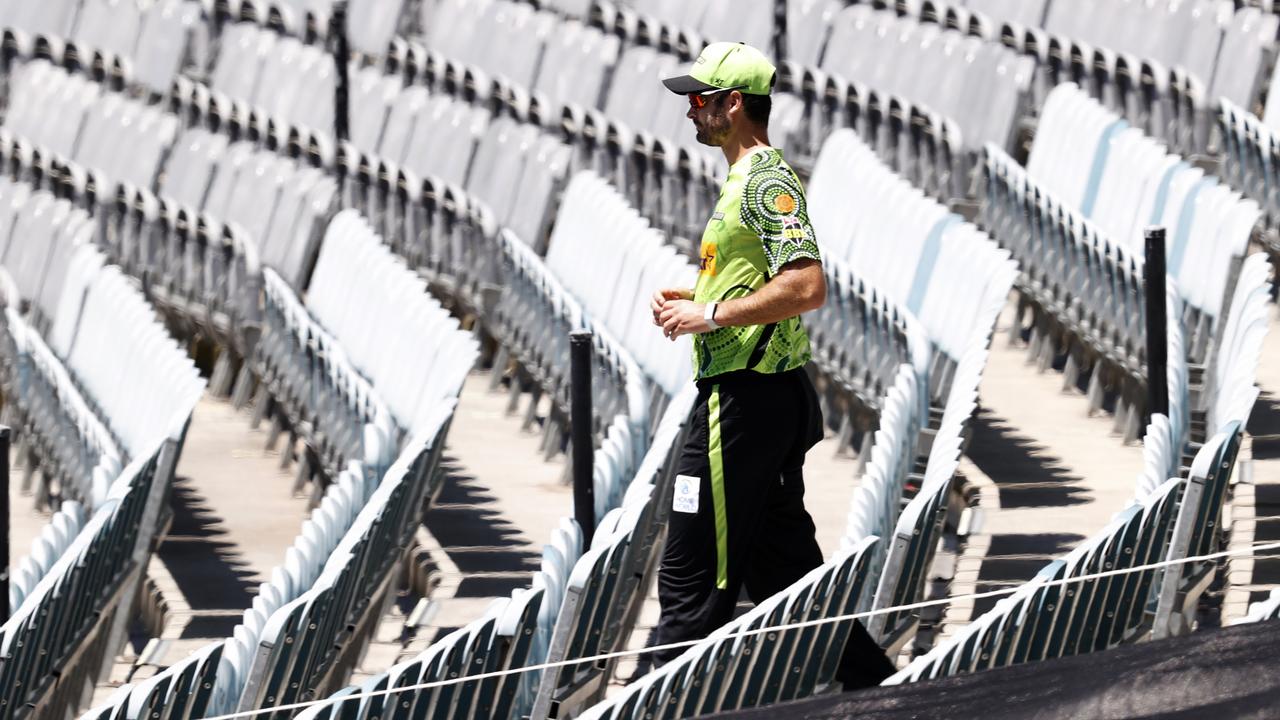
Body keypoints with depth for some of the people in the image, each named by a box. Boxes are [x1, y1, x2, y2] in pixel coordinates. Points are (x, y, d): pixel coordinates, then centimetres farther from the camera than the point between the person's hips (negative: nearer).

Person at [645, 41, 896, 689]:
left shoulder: (767, 182, -15)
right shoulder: (747, 179, 18)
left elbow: (806, 287, -26)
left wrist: (711, 314, -20)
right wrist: (696, 297, 16)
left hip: (743, 399, -11)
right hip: (773, 396, 11)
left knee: (693, 577, -7)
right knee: (782, 566, 13)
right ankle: (877, 690, 14)